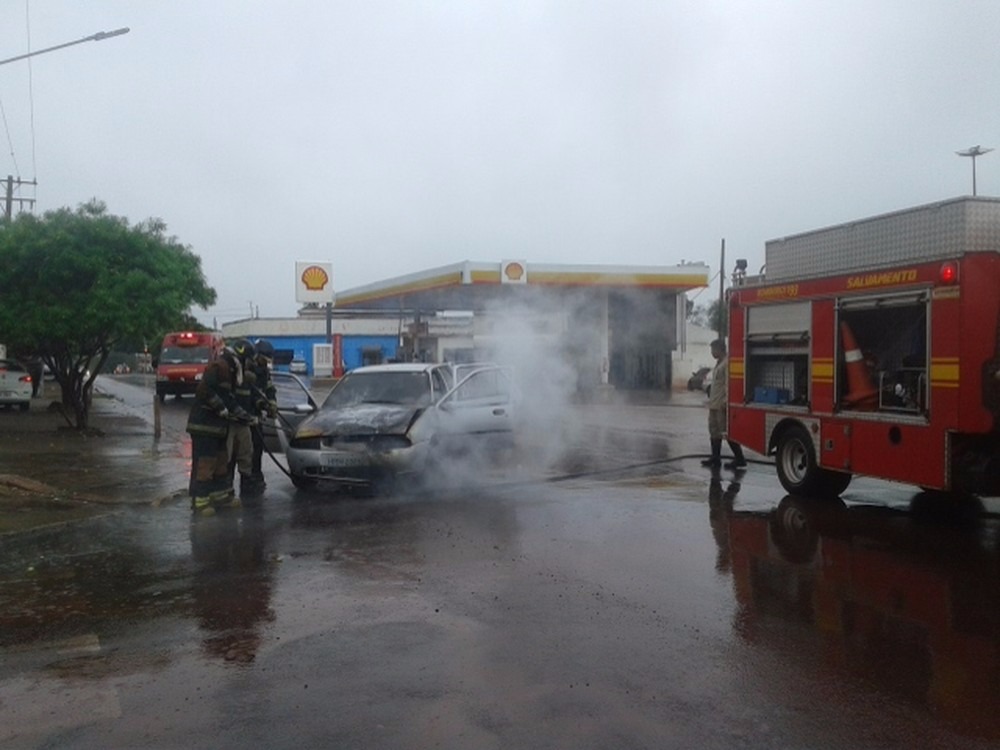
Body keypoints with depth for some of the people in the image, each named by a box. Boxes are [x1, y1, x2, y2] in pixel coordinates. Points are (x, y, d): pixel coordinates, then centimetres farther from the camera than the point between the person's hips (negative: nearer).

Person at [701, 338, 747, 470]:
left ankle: (739, 459, -2)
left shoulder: (727, 363, -14)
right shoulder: (719, 363, 17)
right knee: (714, 431, 13)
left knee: (727, 432, -7)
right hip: (714, 404, 10)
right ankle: (715, 458, 19)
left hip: (722, 404, -10)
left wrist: (726, 401, -24)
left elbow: (729, 383, -20)